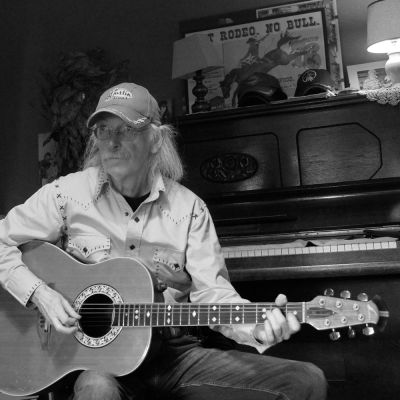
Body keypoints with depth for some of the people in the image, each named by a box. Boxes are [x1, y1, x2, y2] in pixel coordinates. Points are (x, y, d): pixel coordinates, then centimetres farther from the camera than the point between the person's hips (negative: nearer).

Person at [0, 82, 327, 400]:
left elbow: (211, 293, -4)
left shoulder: (189, 208, 0)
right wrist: (40, 294, -12)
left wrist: (255, 328, -23)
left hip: (174, 353, 2)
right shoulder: (69, 193, -2)